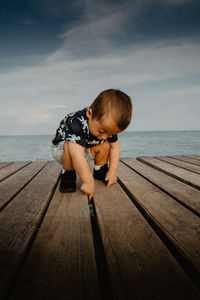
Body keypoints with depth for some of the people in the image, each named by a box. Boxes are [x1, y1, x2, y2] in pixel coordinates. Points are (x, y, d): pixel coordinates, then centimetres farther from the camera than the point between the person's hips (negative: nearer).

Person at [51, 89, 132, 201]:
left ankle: (100, 171, 8)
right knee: (71, 145, -37)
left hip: (86, 150, 6)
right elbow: (77, 154, -48)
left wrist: (112, 171, -16)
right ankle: (68, 174, -14)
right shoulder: (76, 123, -42)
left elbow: (115, 147, -10)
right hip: (61, 149, -5)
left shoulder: (108, 124, -20)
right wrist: (89, 182, -47)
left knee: (105, 145, -16)